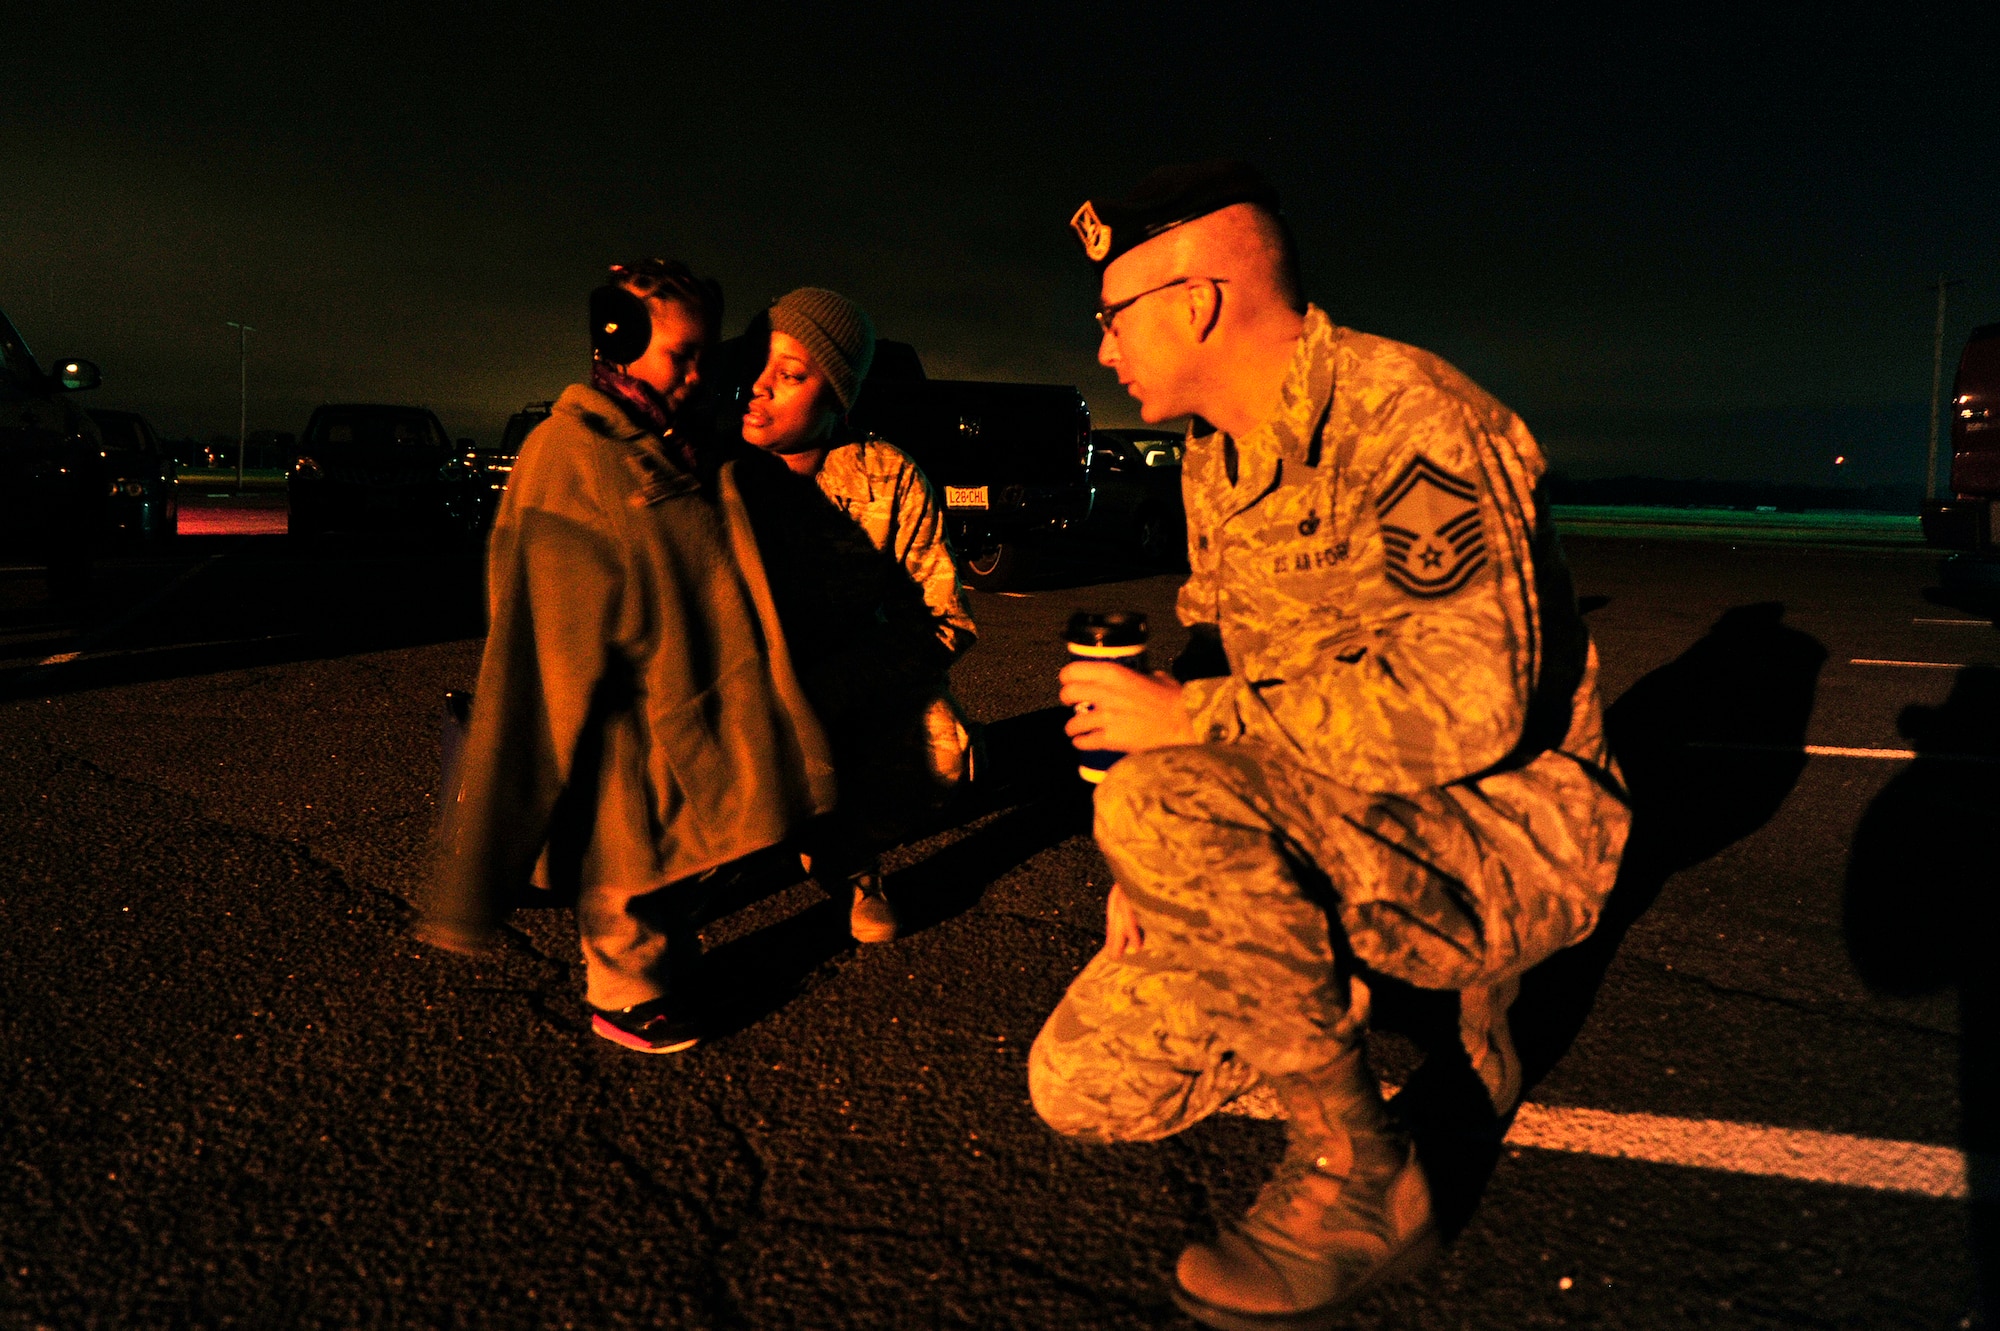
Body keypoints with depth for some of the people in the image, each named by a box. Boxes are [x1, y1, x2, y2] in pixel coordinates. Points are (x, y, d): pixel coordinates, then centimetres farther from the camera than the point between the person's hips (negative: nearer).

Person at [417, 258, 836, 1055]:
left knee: (696, 845, 19)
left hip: (693, 699, 8)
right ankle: (624, 997, 25)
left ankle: (671, 963, 40)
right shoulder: (567, 448, -14)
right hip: (625, 717, -8)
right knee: (628, 856, 7)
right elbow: (555, 605, -16)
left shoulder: (678, 448, 12)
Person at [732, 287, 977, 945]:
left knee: (940, 750, -28)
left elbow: (947, 618, -14)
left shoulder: (889, 478, -12)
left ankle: (843, 857, 6)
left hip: (850, 695, 0)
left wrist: (828, 692, -29)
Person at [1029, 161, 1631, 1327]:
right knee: (1084, 1084, -3)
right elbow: (1213, 663, 18)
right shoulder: (1216, 459, 9)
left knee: (1167, 800, -34)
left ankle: (1363, 1182, -14)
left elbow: (1463, 704, -31)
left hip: (1508, 822, -8)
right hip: (1349, 832, 8)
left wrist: (1186, 718, -23)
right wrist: (1157, 872, 3)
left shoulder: (1403, 417, -20)